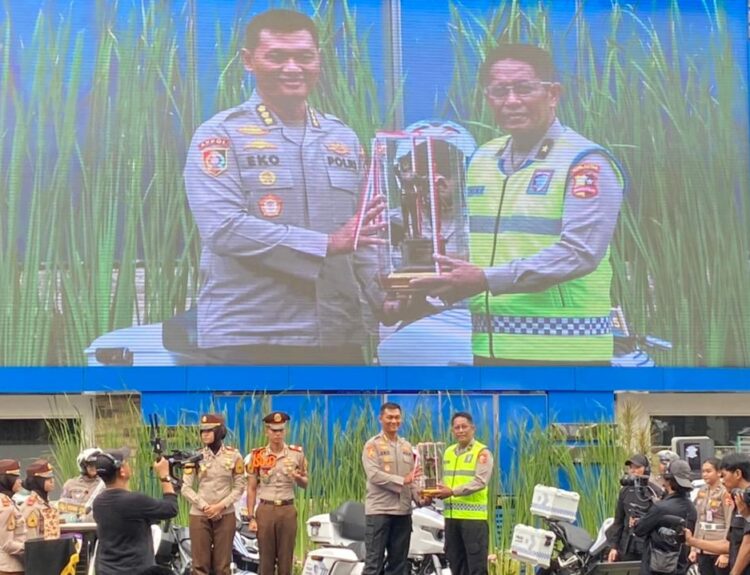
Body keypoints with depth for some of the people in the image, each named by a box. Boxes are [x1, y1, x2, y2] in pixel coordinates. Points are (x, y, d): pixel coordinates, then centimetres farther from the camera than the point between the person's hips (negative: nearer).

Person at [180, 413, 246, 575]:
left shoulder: (233, 456, 2)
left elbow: (239, 487, 2)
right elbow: (186, 488, 0)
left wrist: (221, 505, -10)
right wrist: (205, 507, -11)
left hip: (225, 515, 0)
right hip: (199, 515, 0)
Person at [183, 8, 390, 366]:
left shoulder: (343, 138, 16)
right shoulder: (222, 135, -2)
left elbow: (363, 235, 14)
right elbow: (222, 228, -16)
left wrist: (384, 296, -6)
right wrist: (326, 245, -21)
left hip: (339, 337, 5)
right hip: (247, 340, -5)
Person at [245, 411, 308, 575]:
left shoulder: (296, 454, 2)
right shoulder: (257, 456, 0)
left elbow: (305, 484, 10)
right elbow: (251, 489, 2)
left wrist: (298, 478, -14)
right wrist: (251, 517, -4)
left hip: (287, 510, 1)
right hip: (265, 510, -1)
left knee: (286, 558, 3)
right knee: (266, 559, 3)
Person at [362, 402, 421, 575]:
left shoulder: (407, 446, 17)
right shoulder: (373, 445, -2)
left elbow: (412, 477, 14)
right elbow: (374, 475, -14)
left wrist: (419, 496, -4)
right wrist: (402, 481, -19)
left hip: (403, 511, 6)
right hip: (379, 510, -6)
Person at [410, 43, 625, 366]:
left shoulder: (585, 162, -8)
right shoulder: (482, 160, 15)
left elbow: (579, 252, -19)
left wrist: (487, 279, -24)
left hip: (563, 353, -7)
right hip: (488, 350, 7)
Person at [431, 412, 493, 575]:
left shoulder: (482, 452, -5)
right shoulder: (448, 452, 17)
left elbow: (480, 482, -16)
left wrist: (453, 492, -22)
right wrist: (435, 492, -3)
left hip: (474, 516, -7)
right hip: (452, 515, 7)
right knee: (455, 562, 13)